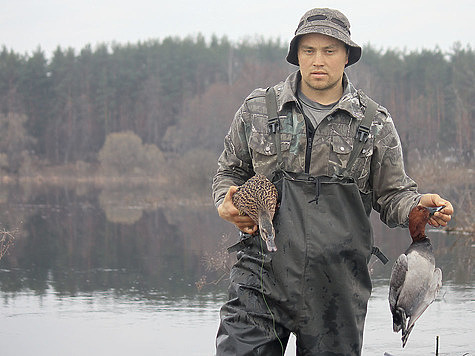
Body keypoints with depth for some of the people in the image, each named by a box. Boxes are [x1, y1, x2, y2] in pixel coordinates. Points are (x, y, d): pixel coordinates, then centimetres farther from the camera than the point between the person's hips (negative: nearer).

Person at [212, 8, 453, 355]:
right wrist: (227, 204, -1)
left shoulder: (376, 122, 7)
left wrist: (419, 206, -12)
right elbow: (230, 171, 20)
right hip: (262, 275, 0)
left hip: (338, 286, 0)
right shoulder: (258, 109, 8)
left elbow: (393, 196, 10)